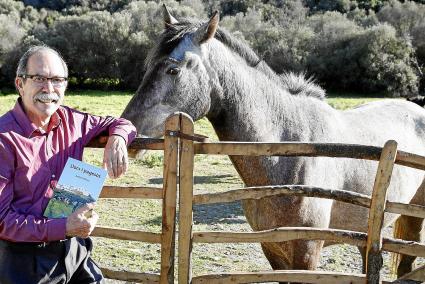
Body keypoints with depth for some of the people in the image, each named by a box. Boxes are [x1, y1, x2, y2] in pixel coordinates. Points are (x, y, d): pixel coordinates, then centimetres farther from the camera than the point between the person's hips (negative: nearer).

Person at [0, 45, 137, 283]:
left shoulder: (70, 121, 1)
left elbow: (120, 123, 17)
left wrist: (116, 140, -7)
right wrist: (63, 228, -25)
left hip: (74, 251, 6)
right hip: (24, 261, -5)